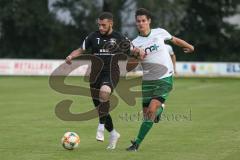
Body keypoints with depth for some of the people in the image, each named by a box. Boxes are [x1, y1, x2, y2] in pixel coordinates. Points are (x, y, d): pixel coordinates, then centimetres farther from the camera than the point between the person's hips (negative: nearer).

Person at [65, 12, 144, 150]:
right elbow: (81, 50, 12)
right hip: (96, 74, 4)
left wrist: (139, 52, -11)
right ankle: (113, 133, 27)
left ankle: (101, 127, -28)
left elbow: (131, 50, 12)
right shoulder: (93, 37, 6)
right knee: (100, 107, 6)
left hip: (111, 73, -4)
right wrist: (71, 56, -8)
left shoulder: (119, 38, 3)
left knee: (104, 92, -37)